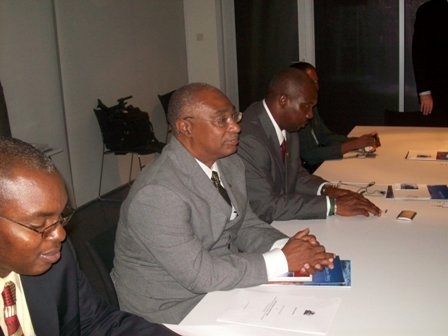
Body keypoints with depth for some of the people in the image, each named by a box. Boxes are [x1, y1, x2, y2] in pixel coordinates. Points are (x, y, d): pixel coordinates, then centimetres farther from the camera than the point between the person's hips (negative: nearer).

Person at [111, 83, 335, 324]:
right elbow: (200, 274, -27)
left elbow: (245, 225, 6)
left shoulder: (229, 163, -1)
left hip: (221, 286, 7)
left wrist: (284, 247, -14)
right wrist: (283, 260, -23)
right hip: (173, 309, -7)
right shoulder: (157, 193, -27)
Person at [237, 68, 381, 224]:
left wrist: (326, 189, -4)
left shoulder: (286, 125, 2)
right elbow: (265, 208, -26)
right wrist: (332, 205, -24)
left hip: (282, 224, 7)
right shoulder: (248, 140, -23)